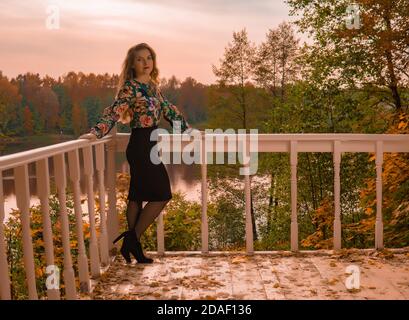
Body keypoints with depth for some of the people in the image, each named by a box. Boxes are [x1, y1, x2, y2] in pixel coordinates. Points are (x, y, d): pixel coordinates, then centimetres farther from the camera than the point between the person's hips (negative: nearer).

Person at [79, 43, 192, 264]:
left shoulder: (153, 85, 14)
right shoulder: (130, 87, -11)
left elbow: (167, 109, 22)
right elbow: (114, 111, -22)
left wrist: (186, 128, 25)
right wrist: (96, 132, -36)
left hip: (149, 145, 8)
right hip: (141, 145, -8)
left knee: (137, 196, 11)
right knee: (162, 194, -4)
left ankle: (132, 244, 19)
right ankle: (133, 238, 5)